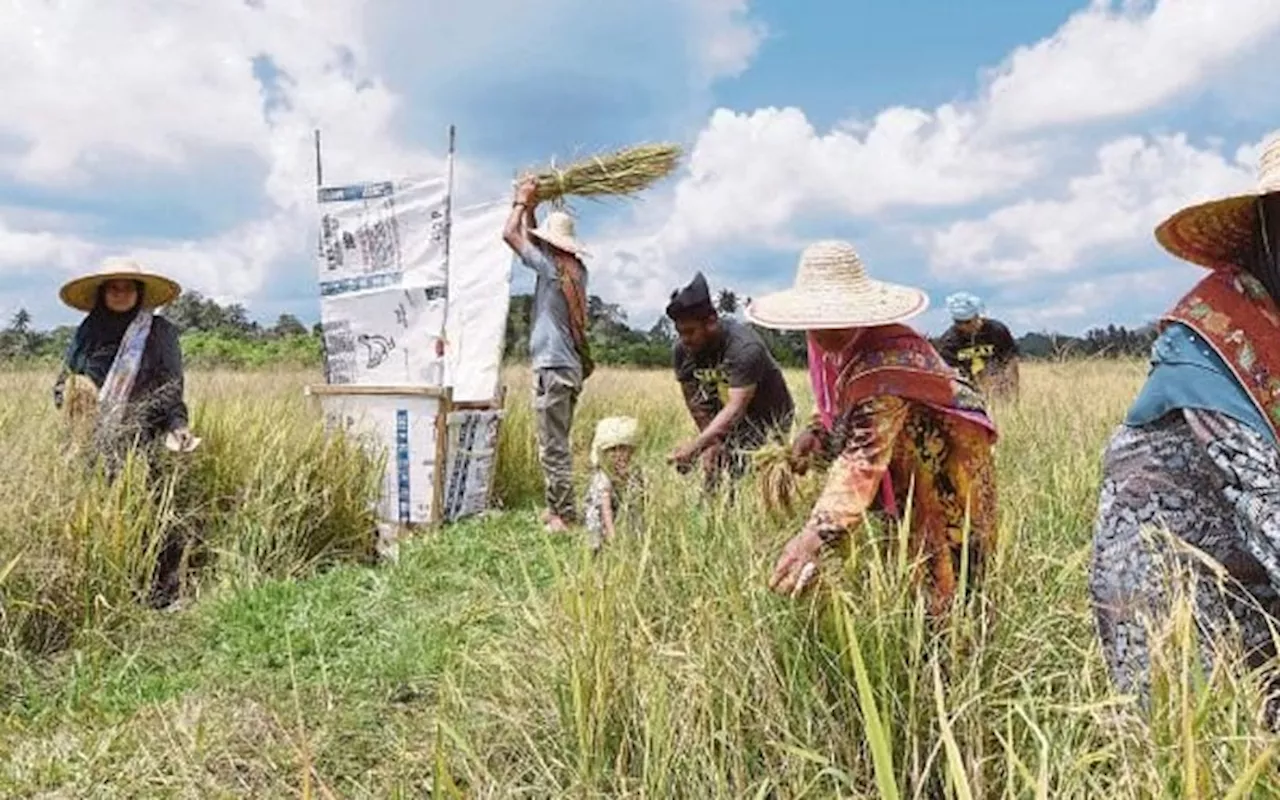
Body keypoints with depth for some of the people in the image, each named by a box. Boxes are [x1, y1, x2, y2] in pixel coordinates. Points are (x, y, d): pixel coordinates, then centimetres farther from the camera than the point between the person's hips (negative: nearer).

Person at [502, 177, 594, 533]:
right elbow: (533, 240, 29)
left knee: (553, 446, -6)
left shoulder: (552, 267, -10)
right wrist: (530, 209, 27)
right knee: (557, 443, 16)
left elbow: (511, 234, -3)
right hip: (571, 366, 9)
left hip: (552, 366, -9)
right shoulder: (577, 270, 13)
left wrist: (522, 201, 10)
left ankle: (565, 515, -4)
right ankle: (556, 507, 23)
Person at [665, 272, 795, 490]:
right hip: (722, 414, 5)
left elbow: (736, 408, -38)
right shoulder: (681, 350, -14)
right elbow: (695, 401, -6)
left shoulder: (745, 347, -32)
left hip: (767, 417, -5)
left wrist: (696, 445, -46)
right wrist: (711, 442, -14)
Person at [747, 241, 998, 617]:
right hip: (906, 486, 9)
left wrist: (816, 534, -48)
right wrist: (819, 434, -10)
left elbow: (864, 457, -39)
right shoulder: (853, 349, 1)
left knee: (937, 593, -3)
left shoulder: (885, 361, -29)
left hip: (944, 485, -9)